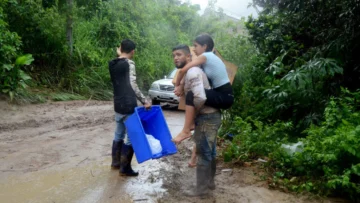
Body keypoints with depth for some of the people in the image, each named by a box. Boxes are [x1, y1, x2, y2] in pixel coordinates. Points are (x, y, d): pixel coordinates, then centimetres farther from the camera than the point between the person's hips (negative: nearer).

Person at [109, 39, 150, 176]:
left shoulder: (112, 64, 9)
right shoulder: (129, 63, -13)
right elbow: (132, 85, -22)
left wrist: (119, 55, 19)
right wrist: (144, 101, -20)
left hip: (118, 105, 8)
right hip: (128, 106, -8)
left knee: (119, 134, 19)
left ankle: (115, 162, 29)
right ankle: (125, 168, 4)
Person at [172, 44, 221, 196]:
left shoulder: (192, 72, -21)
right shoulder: (190, 71, 11)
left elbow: (200, 98, -33)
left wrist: (194, 111, -16)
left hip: (206, 117, -10)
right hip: (211, 115, 10)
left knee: (203, 154, 2)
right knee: (209, 152, 20)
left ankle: (201, 188, 16)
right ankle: (209, 182, 34)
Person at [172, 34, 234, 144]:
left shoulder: (205, 56, -11)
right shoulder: (210, 57, 16)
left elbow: (183, 70, -17)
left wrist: (177, 86, -3)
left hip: (225, 97, -10)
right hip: (223, 95, 10)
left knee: (191, 95, -24)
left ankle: (186, 131, -20)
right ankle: (192, 123, 27)